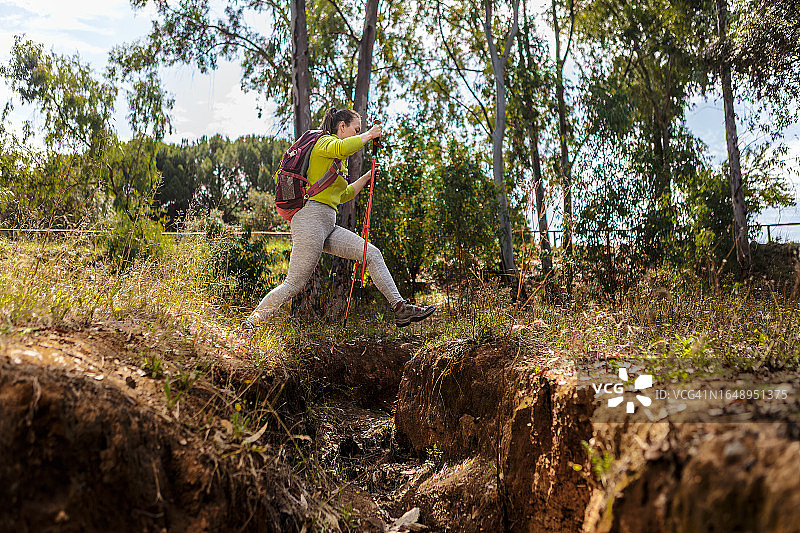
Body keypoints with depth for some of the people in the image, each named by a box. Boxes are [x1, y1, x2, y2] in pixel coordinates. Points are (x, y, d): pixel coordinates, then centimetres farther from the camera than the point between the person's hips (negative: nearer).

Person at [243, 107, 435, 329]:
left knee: (372, 255, 2)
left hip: (328, 226, 10)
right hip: (311, 219, -10)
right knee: (294, 284, -10)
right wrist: (369, 134, -12)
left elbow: (343, 196, 34)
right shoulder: (325, 141, -1)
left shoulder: (338, 160, 27)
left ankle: (400, 308, 1)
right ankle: (250, 323, 0)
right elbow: (341, 148, -27)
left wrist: (367, 177, 28)